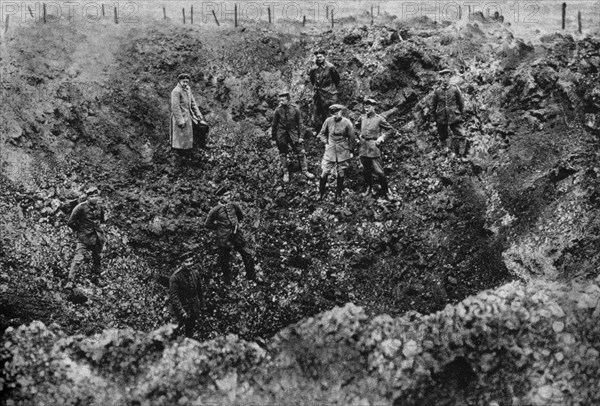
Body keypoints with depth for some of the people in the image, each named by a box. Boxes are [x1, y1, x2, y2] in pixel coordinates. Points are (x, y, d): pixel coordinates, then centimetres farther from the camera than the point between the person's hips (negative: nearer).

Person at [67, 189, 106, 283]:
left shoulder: (100, 207, 3)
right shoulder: (81, 207, -13)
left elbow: (103, 220, 23)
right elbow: (70, 222, -7)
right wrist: (78, 229, 0)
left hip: (98, 237, 5)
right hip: (84, 237, -5)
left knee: (97, 259, 13)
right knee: (78, 258, -12)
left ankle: (95, 278, 30)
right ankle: (70, 280, -9)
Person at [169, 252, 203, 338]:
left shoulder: (195, 273, -2)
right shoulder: (175, 277, -20)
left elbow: (199, 290, 11)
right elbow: (173, 296, -20)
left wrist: (199, 306, 13)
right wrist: (181, 311, -25)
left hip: (194, 310, 5)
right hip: (181, 307, -5)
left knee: (190, 331, 12)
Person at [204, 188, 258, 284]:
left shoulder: (234, 205, -1)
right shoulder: (215, 210, -12)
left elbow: (240, 216, 20)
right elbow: (207, 224, 0)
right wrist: (219, 227, 3)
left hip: (238, 235, 3)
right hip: (224, 239, -3)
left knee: (248, 255, 4)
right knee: (224, 260, 10)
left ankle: (251, 276, 22)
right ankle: (227, 278, 35)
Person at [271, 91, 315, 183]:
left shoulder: (295, 109, -9)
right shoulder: (278, 110, -9)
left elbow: (299, 123, -1)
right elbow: (274, 124, 2)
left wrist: (300, 136, -2)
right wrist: (273, 136, 6)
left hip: (293, 133, 0)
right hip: (281, 135, 0)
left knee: (300, 152, 1)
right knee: (283, 154, 7)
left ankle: (305, 171, 14)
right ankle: (286, 173, 20)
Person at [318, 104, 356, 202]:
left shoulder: (347, 123, -8)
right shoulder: (328, 121, -3)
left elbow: (351, 138, 2)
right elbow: (322, 134, 13)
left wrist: (351, 151, 5)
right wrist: (326, 143, 2)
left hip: (343, 153, -1)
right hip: (330, 150, 1)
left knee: (341, 175, 5)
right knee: (324, 173, -5)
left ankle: (338, 195, 19)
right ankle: (321, 193, 12)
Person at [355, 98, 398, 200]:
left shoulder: (379, 119, -4)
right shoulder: (362, 118, 7)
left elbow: (390, 130, 2)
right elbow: (356, 126, 28)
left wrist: (382, 137, -7)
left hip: (374, 147, -4)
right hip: (363, 147, 4)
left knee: (379, 172, -7)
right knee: (366, 170, 13)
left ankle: (385, 191, 7)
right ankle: (369, 187, 33)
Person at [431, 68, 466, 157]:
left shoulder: (455, 89, -1)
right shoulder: (437, 91, 1)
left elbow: (461, 103, 8)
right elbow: (433, 105, 10)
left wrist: (460, 113, 7)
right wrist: (435, 117, 10)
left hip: (454, 117, -1)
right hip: (441, 119, 1)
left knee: (460, 136, -10)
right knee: (442, 137, 11)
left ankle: (462, 155, -5)